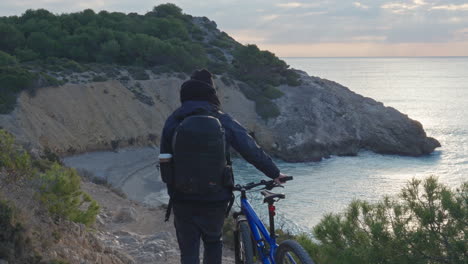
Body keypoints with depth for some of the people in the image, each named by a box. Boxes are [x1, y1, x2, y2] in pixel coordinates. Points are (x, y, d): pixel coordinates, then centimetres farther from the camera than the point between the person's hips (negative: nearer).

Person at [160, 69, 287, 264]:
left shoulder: (172, 122, -2)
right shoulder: (223, 121, -6)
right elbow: (252, 151, -1)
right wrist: (274, 173, 13)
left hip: (183, 200, 0)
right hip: (215, 199, 0)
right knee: (213, 242, 23)